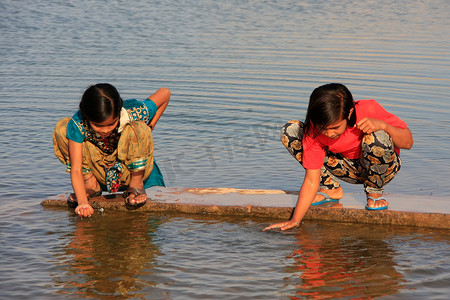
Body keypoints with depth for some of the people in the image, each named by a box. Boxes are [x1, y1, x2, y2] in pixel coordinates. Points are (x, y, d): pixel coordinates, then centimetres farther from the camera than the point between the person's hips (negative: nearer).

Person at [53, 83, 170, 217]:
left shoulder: (133, 114, -29)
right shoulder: (78, 124, -29)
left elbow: (165, 92, -12)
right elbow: (76, 169, -30)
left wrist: (148, 129, -14)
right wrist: (82, 202, -45)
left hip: (135, 170, -1)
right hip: (100, 173, 2)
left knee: (138, 128, -33)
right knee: (61, 128, -18)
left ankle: (136, 184, -10)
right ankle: (90, 184, -4)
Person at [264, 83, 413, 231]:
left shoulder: (369, 110, -30)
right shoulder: (313, 130, -25)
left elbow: (408, 143, -22)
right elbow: (311, 180, -23)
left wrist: (382, 125, -40)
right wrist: (294, 221, -30)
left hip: (383, 166, -2)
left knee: (377, 136, -40)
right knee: (289, 131, -16)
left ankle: (374, 191, -9)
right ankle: (330, 188, 0)